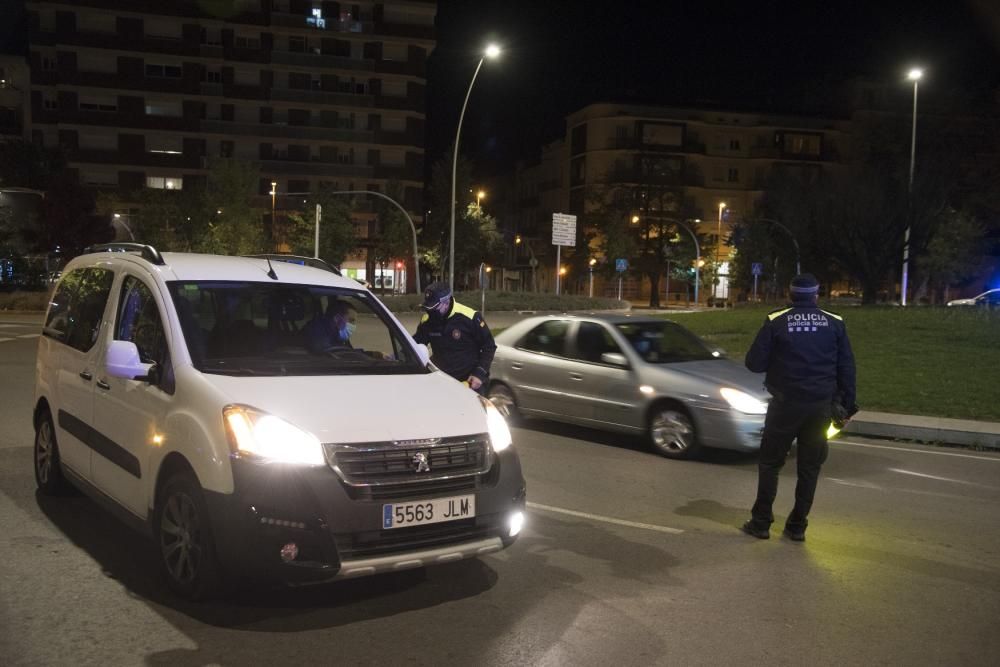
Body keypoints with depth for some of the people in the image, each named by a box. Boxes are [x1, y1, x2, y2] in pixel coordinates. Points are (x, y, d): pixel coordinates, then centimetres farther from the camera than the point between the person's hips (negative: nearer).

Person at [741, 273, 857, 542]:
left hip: (786, 403, -2)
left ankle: (761, 522, 10)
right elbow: (846, 367, 3)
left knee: (770, 462, 10)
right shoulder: (834, 323, 2)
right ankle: (797, 526, 14)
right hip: (821, 405, 2)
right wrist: (847, 404, 9)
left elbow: (754, 363, -6)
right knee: (810, 466, 12)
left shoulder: (776, 321, -5)